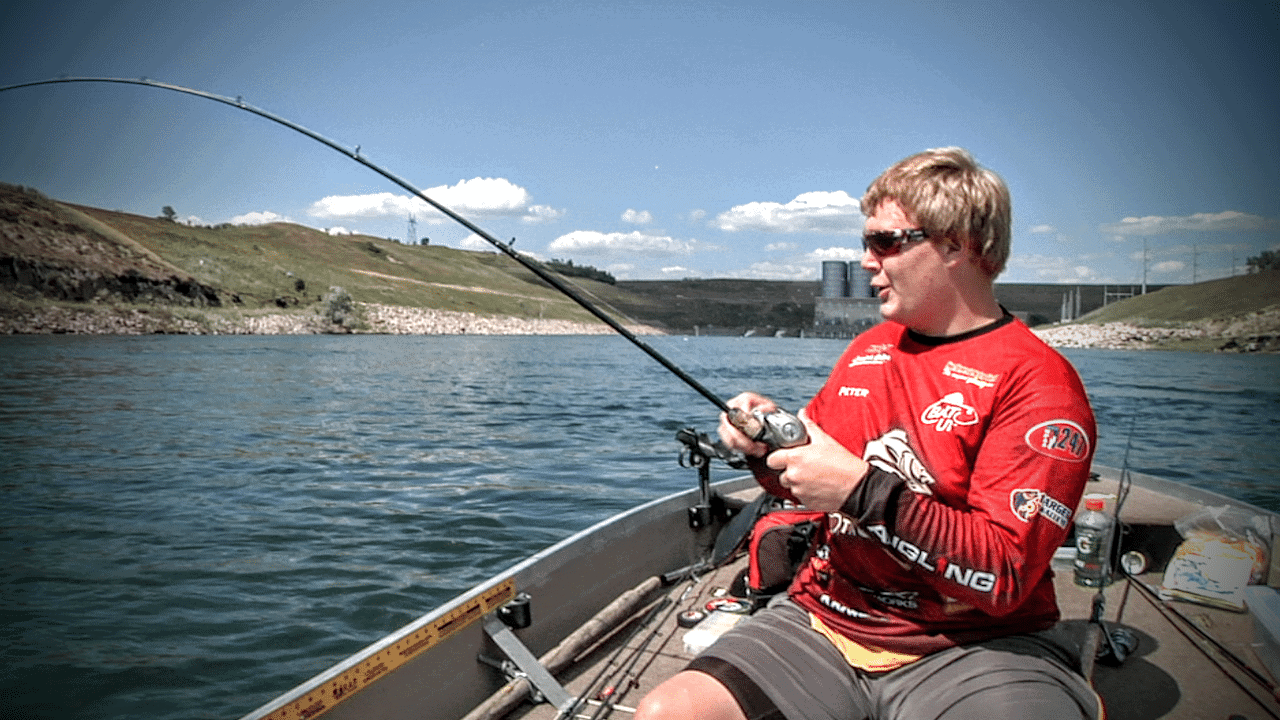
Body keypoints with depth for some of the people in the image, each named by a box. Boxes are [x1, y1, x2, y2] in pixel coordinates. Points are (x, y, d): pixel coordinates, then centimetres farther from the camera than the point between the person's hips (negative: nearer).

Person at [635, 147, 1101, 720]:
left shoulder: (1038, 381, -8)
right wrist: (768, 442, 0)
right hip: (822, 623, 4)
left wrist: (863, 488, -22)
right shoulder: (867, 349, 12)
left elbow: (1003, 576, -17)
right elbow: (800, 480, 21)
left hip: (973, 647, -3)